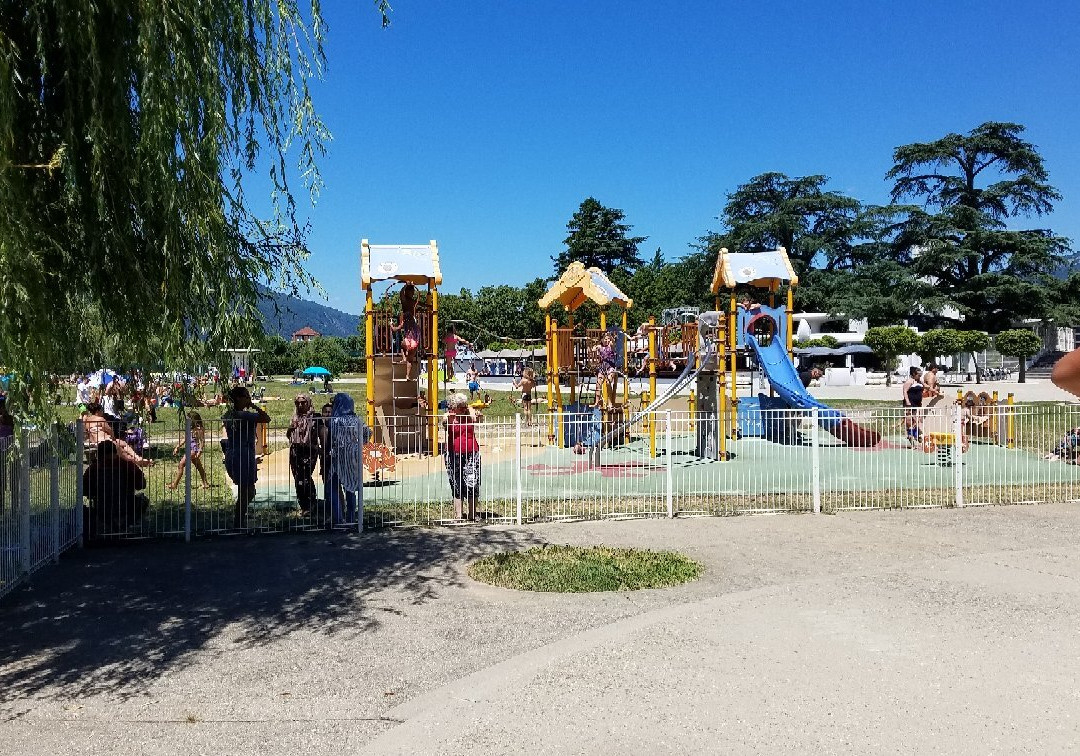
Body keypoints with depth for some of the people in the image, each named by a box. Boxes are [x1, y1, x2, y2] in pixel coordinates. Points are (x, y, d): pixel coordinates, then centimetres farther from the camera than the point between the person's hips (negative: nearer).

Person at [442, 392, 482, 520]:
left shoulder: (470, 413, 4)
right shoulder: (449, 416, -1)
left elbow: (478, 420, -12)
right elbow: (444, 424, -21)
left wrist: (479, 417, -35)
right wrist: (448, 419, -43)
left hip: (472, 453, 1)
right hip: (454, 454, -1)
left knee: (472, 483, -4)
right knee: (457, 484, 3)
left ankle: (472, 514, 7)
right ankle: (458, 515, 8)